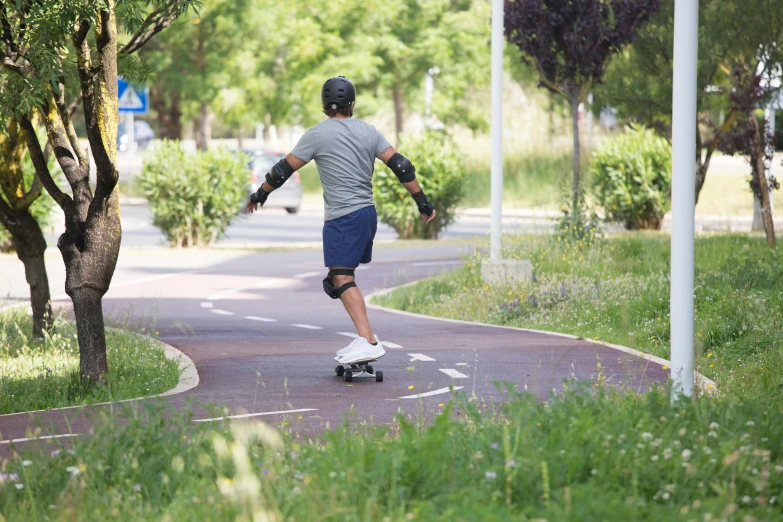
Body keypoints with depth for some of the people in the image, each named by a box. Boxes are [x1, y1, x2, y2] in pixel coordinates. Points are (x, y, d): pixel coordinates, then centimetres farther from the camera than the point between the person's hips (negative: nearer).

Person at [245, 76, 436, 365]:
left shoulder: (318, 134, -5)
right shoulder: (368, 131, 10)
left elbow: (285, 168, 0)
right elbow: (400, 165, 5)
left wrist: (260, 195, 14)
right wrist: (422, 201, 10)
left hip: (342, 217, -7)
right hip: (368, 212, 7)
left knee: (342, 279, -12)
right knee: (338, 278, 18)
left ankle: (367, 341, -25)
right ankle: (365, 336, 15)